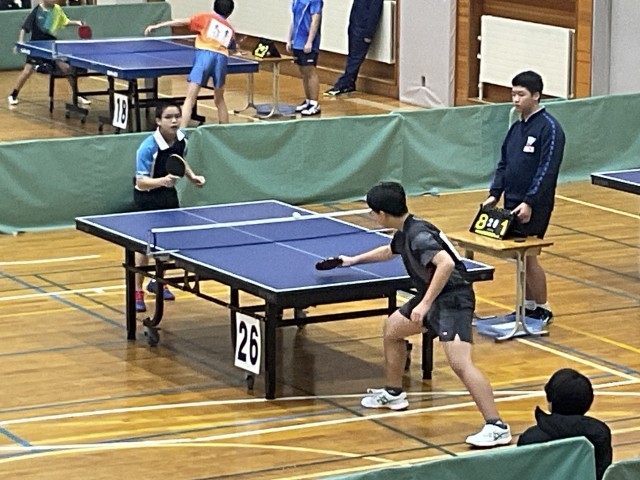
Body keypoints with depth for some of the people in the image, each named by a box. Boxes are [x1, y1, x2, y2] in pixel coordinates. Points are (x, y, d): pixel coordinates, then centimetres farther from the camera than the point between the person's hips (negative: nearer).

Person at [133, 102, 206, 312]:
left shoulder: (181, 139, -10)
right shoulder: (148, 147, -31)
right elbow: (141, 182, -31)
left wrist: (192, 176, -2)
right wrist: (163, 180, -46)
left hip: (168, 193, 7)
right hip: (148, 197, -7)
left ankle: (157, 282, 35)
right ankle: (137, 292, 1)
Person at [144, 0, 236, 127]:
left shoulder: (207, 18, 17)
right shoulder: (230, 30, 28)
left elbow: (183, 22, 8)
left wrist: (158, 26, 8)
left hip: (205, 54, -4)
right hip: (222, 58, 4)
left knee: (190, 99, -7)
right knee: (219, 100, 23)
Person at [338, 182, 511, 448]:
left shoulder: (418, 235, -21)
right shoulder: (404, 233, 12)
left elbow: (446, 264, -36)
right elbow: (389, 251, 36)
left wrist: (425, 304, -34)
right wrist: (354, 260, 50)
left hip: (453, 298, -11)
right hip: (432, 298, 11)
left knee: (459, 363, -25)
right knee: (392, 328, 27)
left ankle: (496, 427, -29)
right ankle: (393, 393, 43)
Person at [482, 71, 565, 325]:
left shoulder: (549, 128, -12)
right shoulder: (516, 127, 13)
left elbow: (547, 170, -18)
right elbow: (503, 163, 17)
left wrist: (529, 203, -22)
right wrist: (495, 194, 5)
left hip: (533, 207, -7)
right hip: (512, 205, 7)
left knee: (528, 257, -5)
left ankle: (542, 311, 6)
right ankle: (527, 306, 22)